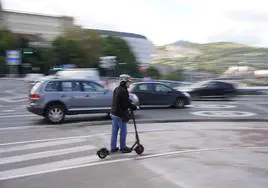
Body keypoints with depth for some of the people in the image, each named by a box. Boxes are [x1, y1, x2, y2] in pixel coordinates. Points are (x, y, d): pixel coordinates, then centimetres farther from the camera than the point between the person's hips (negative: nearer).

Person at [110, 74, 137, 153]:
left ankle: (113, 147, 20)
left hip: (114, 113, 9)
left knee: (114, 131, 13)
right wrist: (135, 107, -5)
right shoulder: (124, 91, -19)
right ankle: (123, 148, 13)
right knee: (123, 131, 4)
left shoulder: (116, 89, 11)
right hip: (120, 115, -9)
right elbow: (127, 103, -21)